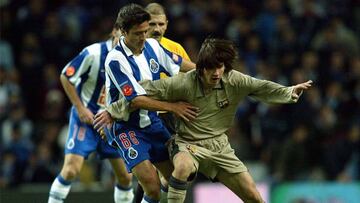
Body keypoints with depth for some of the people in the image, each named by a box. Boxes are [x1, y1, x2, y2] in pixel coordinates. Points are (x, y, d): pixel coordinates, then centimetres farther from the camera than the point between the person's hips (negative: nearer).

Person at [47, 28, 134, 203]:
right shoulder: (93, 53, -19)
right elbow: (66, 77, -9)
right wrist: (80, 108, -11)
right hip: (86, 117, -5)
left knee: (125, 176, 3)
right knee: (71, 170, -15)